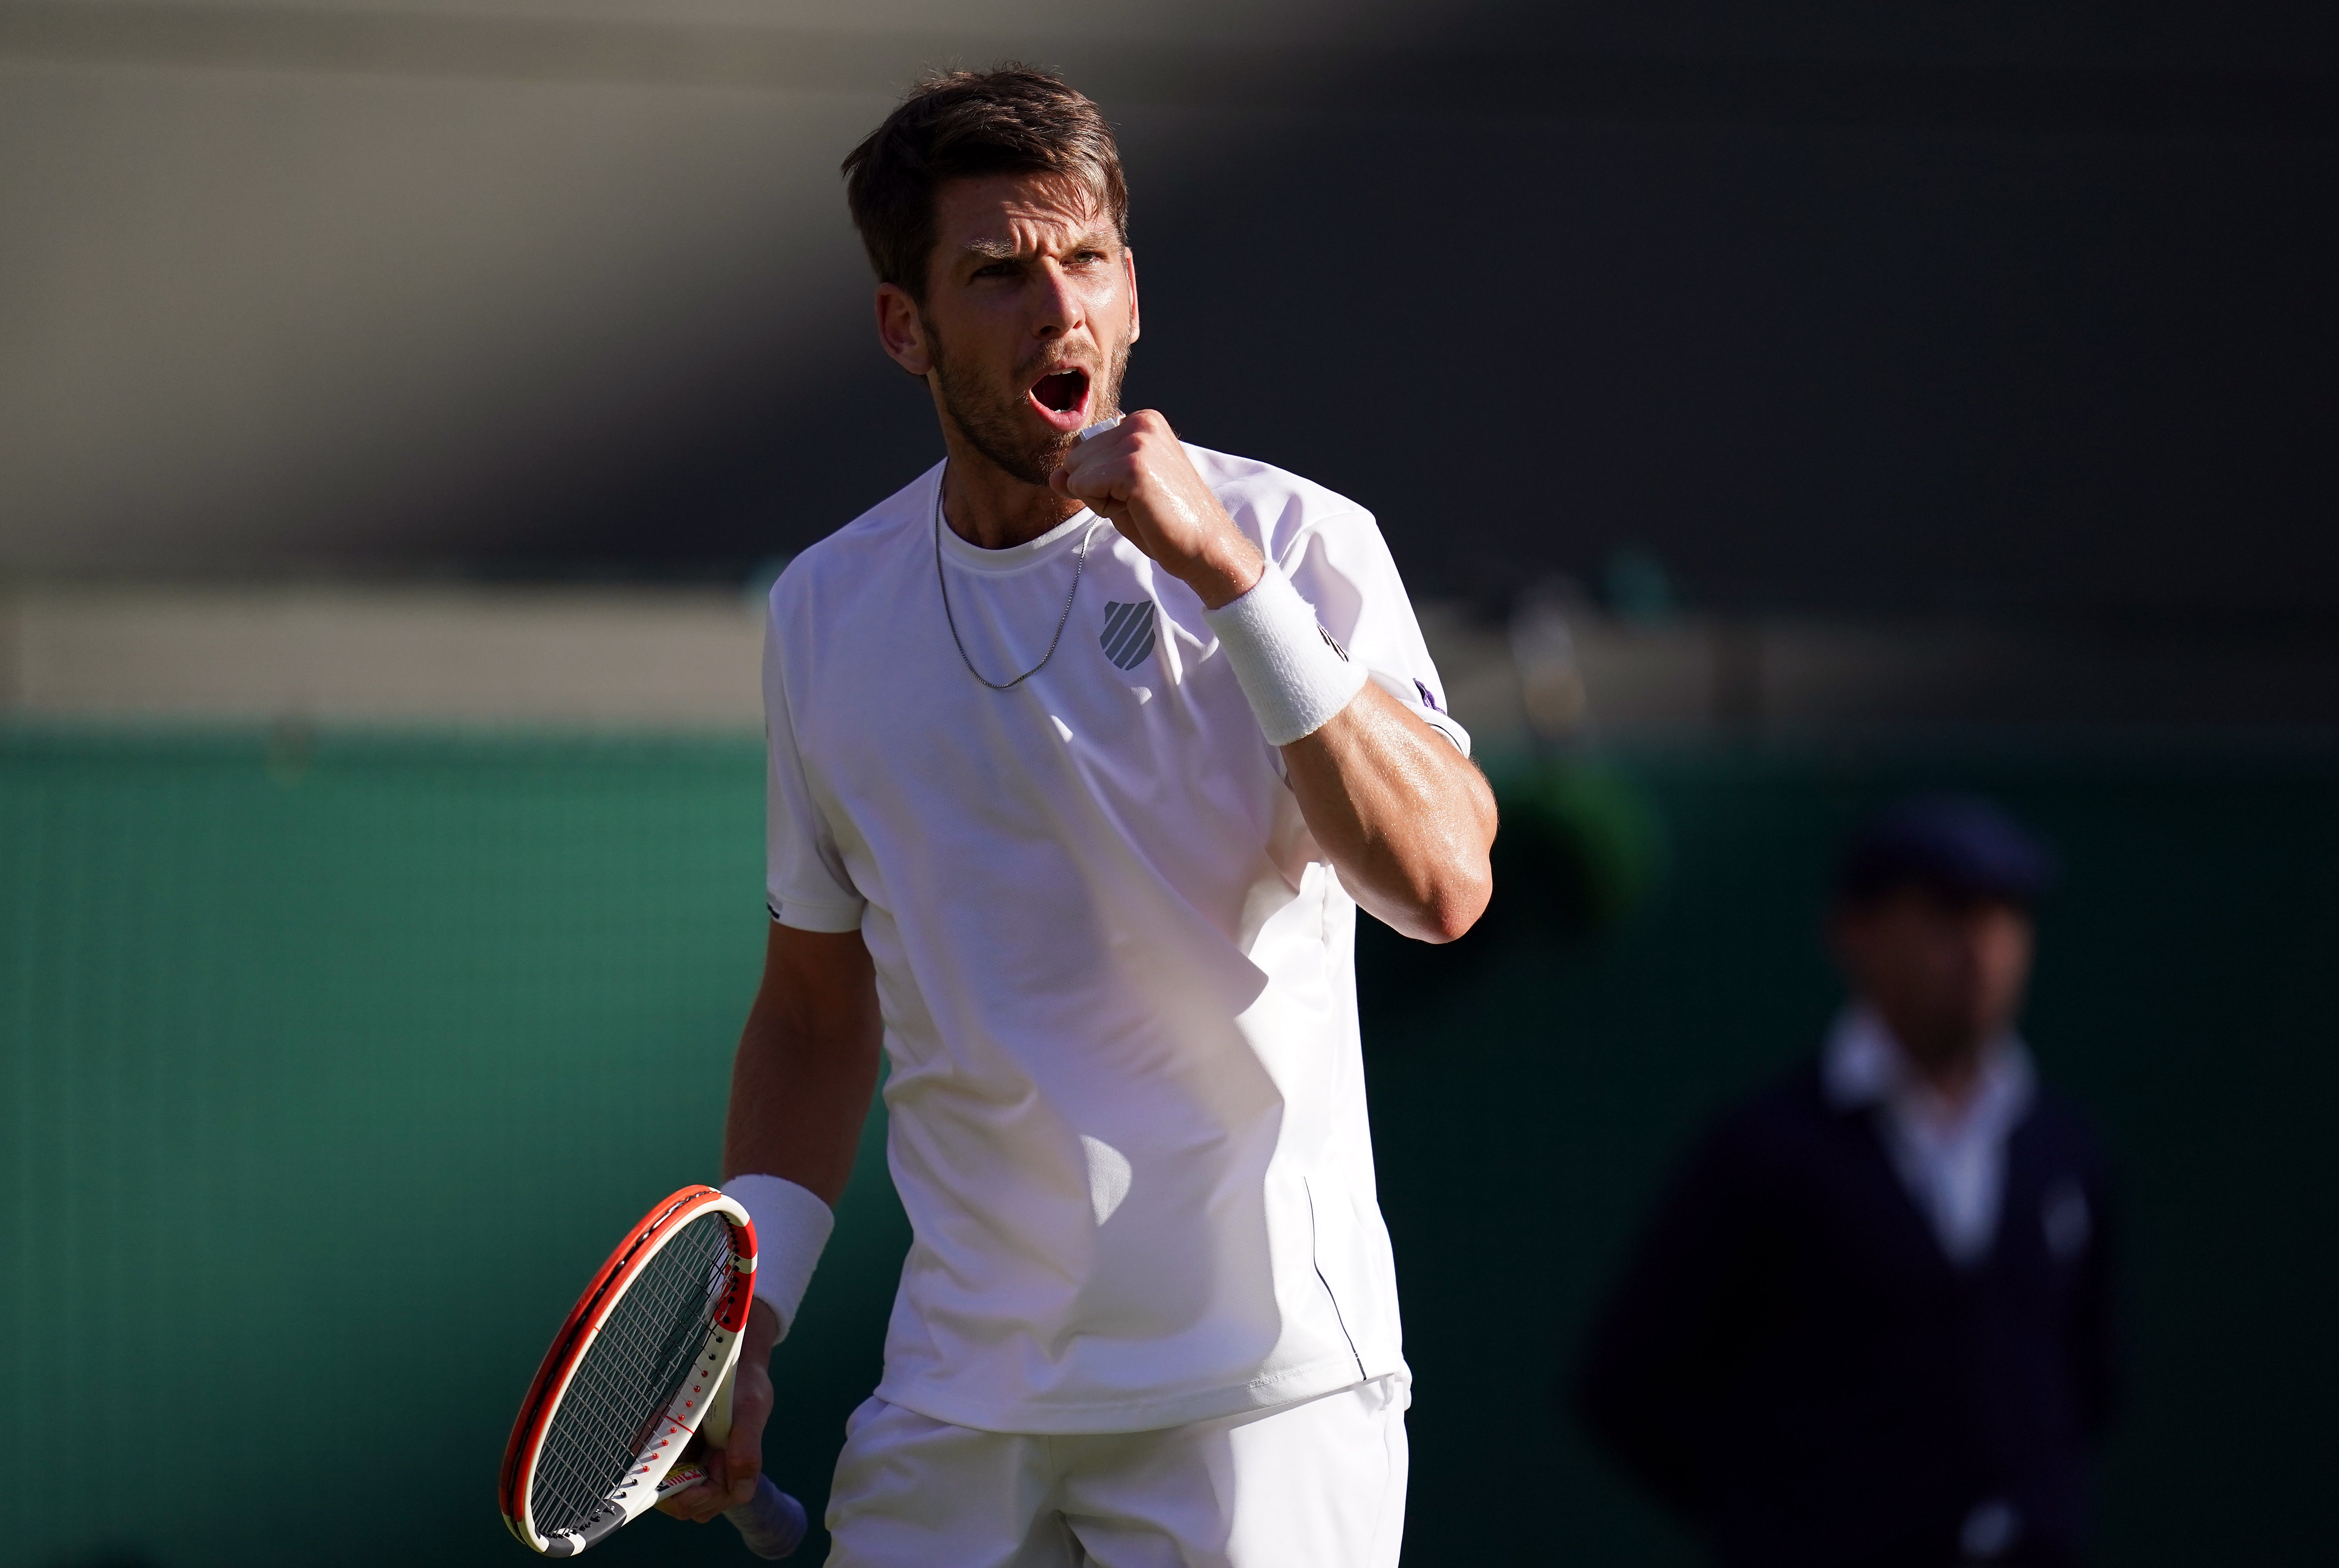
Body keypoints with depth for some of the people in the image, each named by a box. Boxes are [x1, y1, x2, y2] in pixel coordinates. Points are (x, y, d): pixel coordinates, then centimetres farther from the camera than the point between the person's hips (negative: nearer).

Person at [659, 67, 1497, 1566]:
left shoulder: (1294, 542, -5)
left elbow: (1445, 883, -19)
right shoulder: (825, 611, 7)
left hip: (1256, 1387, -3)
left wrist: (1226, 575, -23)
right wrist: (742, 1328, 6)